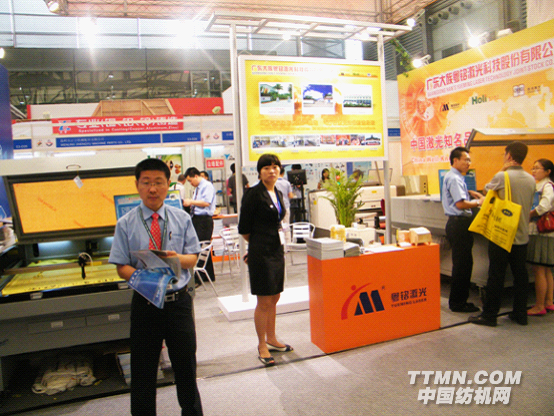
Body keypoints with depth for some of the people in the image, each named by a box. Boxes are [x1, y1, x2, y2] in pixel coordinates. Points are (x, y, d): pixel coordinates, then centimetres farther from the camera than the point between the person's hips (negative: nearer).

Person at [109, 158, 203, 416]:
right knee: (143, 371, 12)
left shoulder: (181, 218, 2)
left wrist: (176, 258, -21)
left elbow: (193, 258, 2)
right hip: (145, 303, -1)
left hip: (179, 301, 1)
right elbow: (121, 267, -4)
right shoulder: (126, 224, -3)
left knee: (186, 365, 16)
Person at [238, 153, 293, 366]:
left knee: (274, 298, 16)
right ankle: (262, 346, 14)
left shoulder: (278, 193, 12)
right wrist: (258, 244, 5)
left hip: (277, 250, 8)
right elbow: (244, 228, -9)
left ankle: (271, 339, 30)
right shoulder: (253, 194, -12)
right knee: (264, 301, 0)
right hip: (261, 252, -8)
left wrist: (274, 241, 12)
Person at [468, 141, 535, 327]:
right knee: (520, 274, 12)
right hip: (522, 235, 6)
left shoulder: (502, 177, -15)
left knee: (496, 275, 1)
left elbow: (488, 188, 4)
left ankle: (489, 315, 8)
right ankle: (520, 313, 21)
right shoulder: (531, 180, 4)